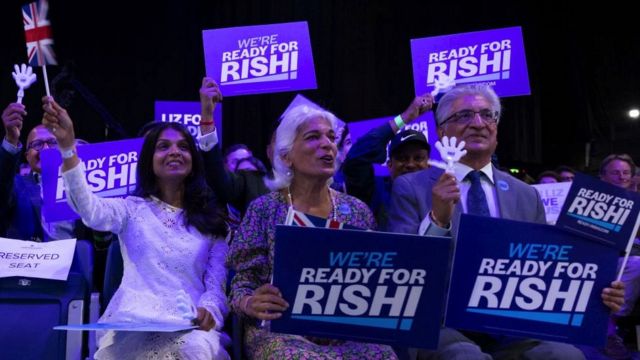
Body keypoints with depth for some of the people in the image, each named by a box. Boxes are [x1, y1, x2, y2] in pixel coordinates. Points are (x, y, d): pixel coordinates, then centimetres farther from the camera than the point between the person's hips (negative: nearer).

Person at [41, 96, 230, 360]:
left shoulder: (210, 220, 17)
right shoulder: (132, 209, 14)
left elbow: (217, 283, 10)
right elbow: (89, 209, -8)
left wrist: (209, 310, -15)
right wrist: (67, 145, -21)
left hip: (190, 327, 1)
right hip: (134, 323, -1)